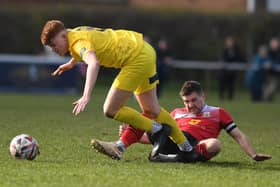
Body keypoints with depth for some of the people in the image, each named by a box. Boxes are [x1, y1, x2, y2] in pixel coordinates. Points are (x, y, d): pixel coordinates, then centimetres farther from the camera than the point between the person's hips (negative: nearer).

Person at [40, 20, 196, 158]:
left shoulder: (78, 42, -21)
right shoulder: (76, 32, 9)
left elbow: (94, 63, -42)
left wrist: (86, 97, -50)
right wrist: (71, 63, 42)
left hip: (136, 59, -10)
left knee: (110, 110, -7)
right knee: (151, 111, 21)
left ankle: (158, 130, 4)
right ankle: (186, 147, 30)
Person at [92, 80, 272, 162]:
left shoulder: (218, 113, 24)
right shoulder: (177, 113, 33)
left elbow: (239, 136, 18)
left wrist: (254, 155, 2)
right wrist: (132, 132, 14)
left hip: (194, 146, -4)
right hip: (169, 140, 4)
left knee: (215, 144, -36)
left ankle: (174, 159, -48)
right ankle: (120, 147, -27)